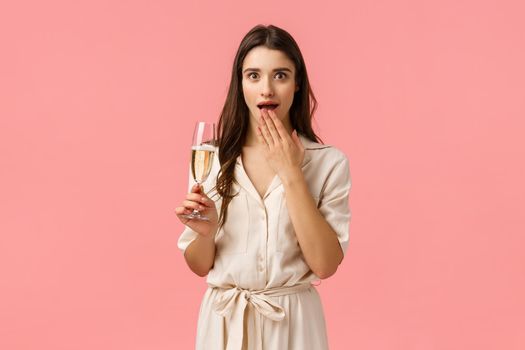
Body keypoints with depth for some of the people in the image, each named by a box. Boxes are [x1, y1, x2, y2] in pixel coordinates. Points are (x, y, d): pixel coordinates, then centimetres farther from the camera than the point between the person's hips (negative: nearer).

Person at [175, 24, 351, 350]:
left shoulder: (329, 162, -8)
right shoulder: (213, 159, -2)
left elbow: (326, 264, -16)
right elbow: (200, 265, 3)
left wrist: (291, 175, -19)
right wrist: (205, 232, -18)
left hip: (292, 323, -1)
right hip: (224, 322, 2)